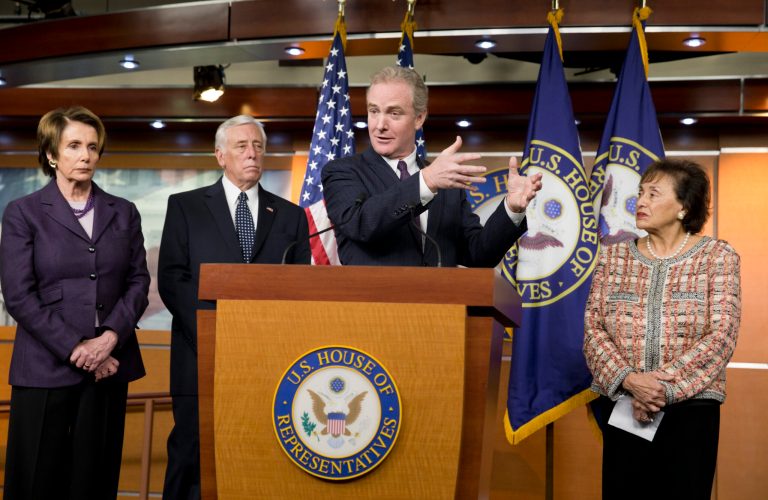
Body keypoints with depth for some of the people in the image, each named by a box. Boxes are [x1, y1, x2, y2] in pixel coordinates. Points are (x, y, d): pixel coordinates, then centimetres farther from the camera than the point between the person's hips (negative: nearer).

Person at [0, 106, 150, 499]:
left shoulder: (124, 213, 11)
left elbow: (138, 281, 6)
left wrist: (110, 338, -10)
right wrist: (76, 348, -12)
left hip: (109, 365, 3)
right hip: (45, 367, -2)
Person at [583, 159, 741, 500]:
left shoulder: (717, 256, 0)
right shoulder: (614, 256, 7)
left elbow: (721, 335, -9)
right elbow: (593, 328, 0)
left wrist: (666, 387, -16)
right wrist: (629, 381, -16)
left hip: (690, 408, -2)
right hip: (620, 406, 2)